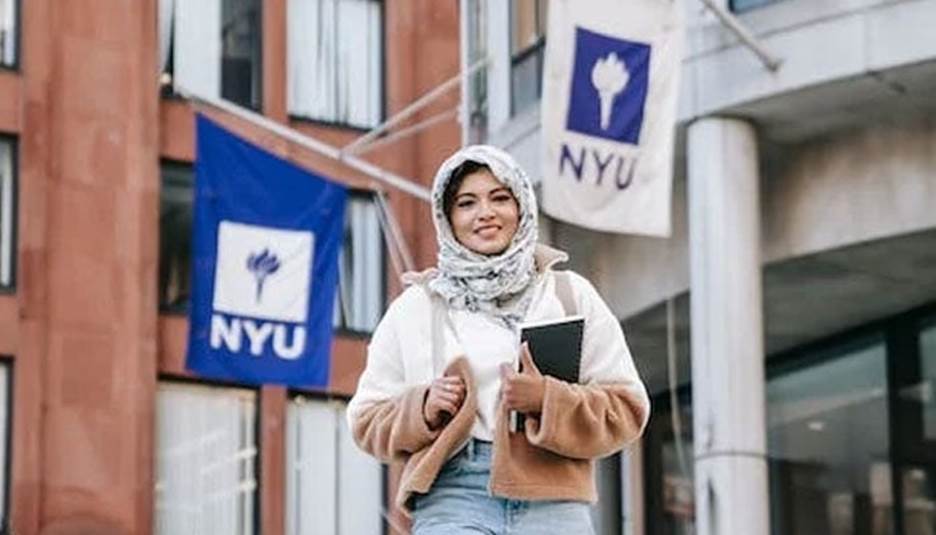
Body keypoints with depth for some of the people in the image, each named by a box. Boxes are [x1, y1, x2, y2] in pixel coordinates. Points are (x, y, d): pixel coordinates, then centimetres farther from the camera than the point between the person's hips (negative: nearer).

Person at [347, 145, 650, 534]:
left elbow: (627, 407, 9)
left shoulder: (570, 295, 14)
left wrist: (549, 400, -8)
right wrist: (423, 410, -4)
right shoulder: (414, 308, 15)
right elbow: (367, 421, 17)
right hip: (452, 502, -1)